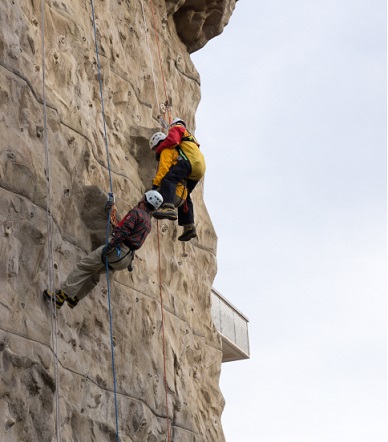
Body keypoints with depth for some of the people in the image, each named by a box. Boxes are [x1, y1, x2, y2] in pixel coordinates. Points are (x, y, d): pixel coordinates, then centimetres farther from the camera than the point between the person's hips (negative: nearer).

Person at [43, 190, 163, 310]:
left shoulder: (136, 212, -5)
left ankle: (61, 295, -10)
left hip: (117, 249, -9)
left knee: (83, 266, -5)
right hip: (126, 258, 9)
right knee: (94, 271, 25)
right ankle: (74, 298, 24)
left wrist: (110, 245, -23)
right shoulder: (148, 222, 21)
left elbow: (124, 231, -18)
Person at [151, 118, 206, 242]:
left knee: (169, 178, -28)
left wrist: (158, 150, 3)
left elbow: (172, 140, -5)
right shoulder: (189, 136, 43)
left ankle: (168, 207, -53)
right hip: (200, 168, 9)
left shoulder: (177, 128, 16)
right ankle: (189, 226, 7)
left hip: (191, 160, -9)